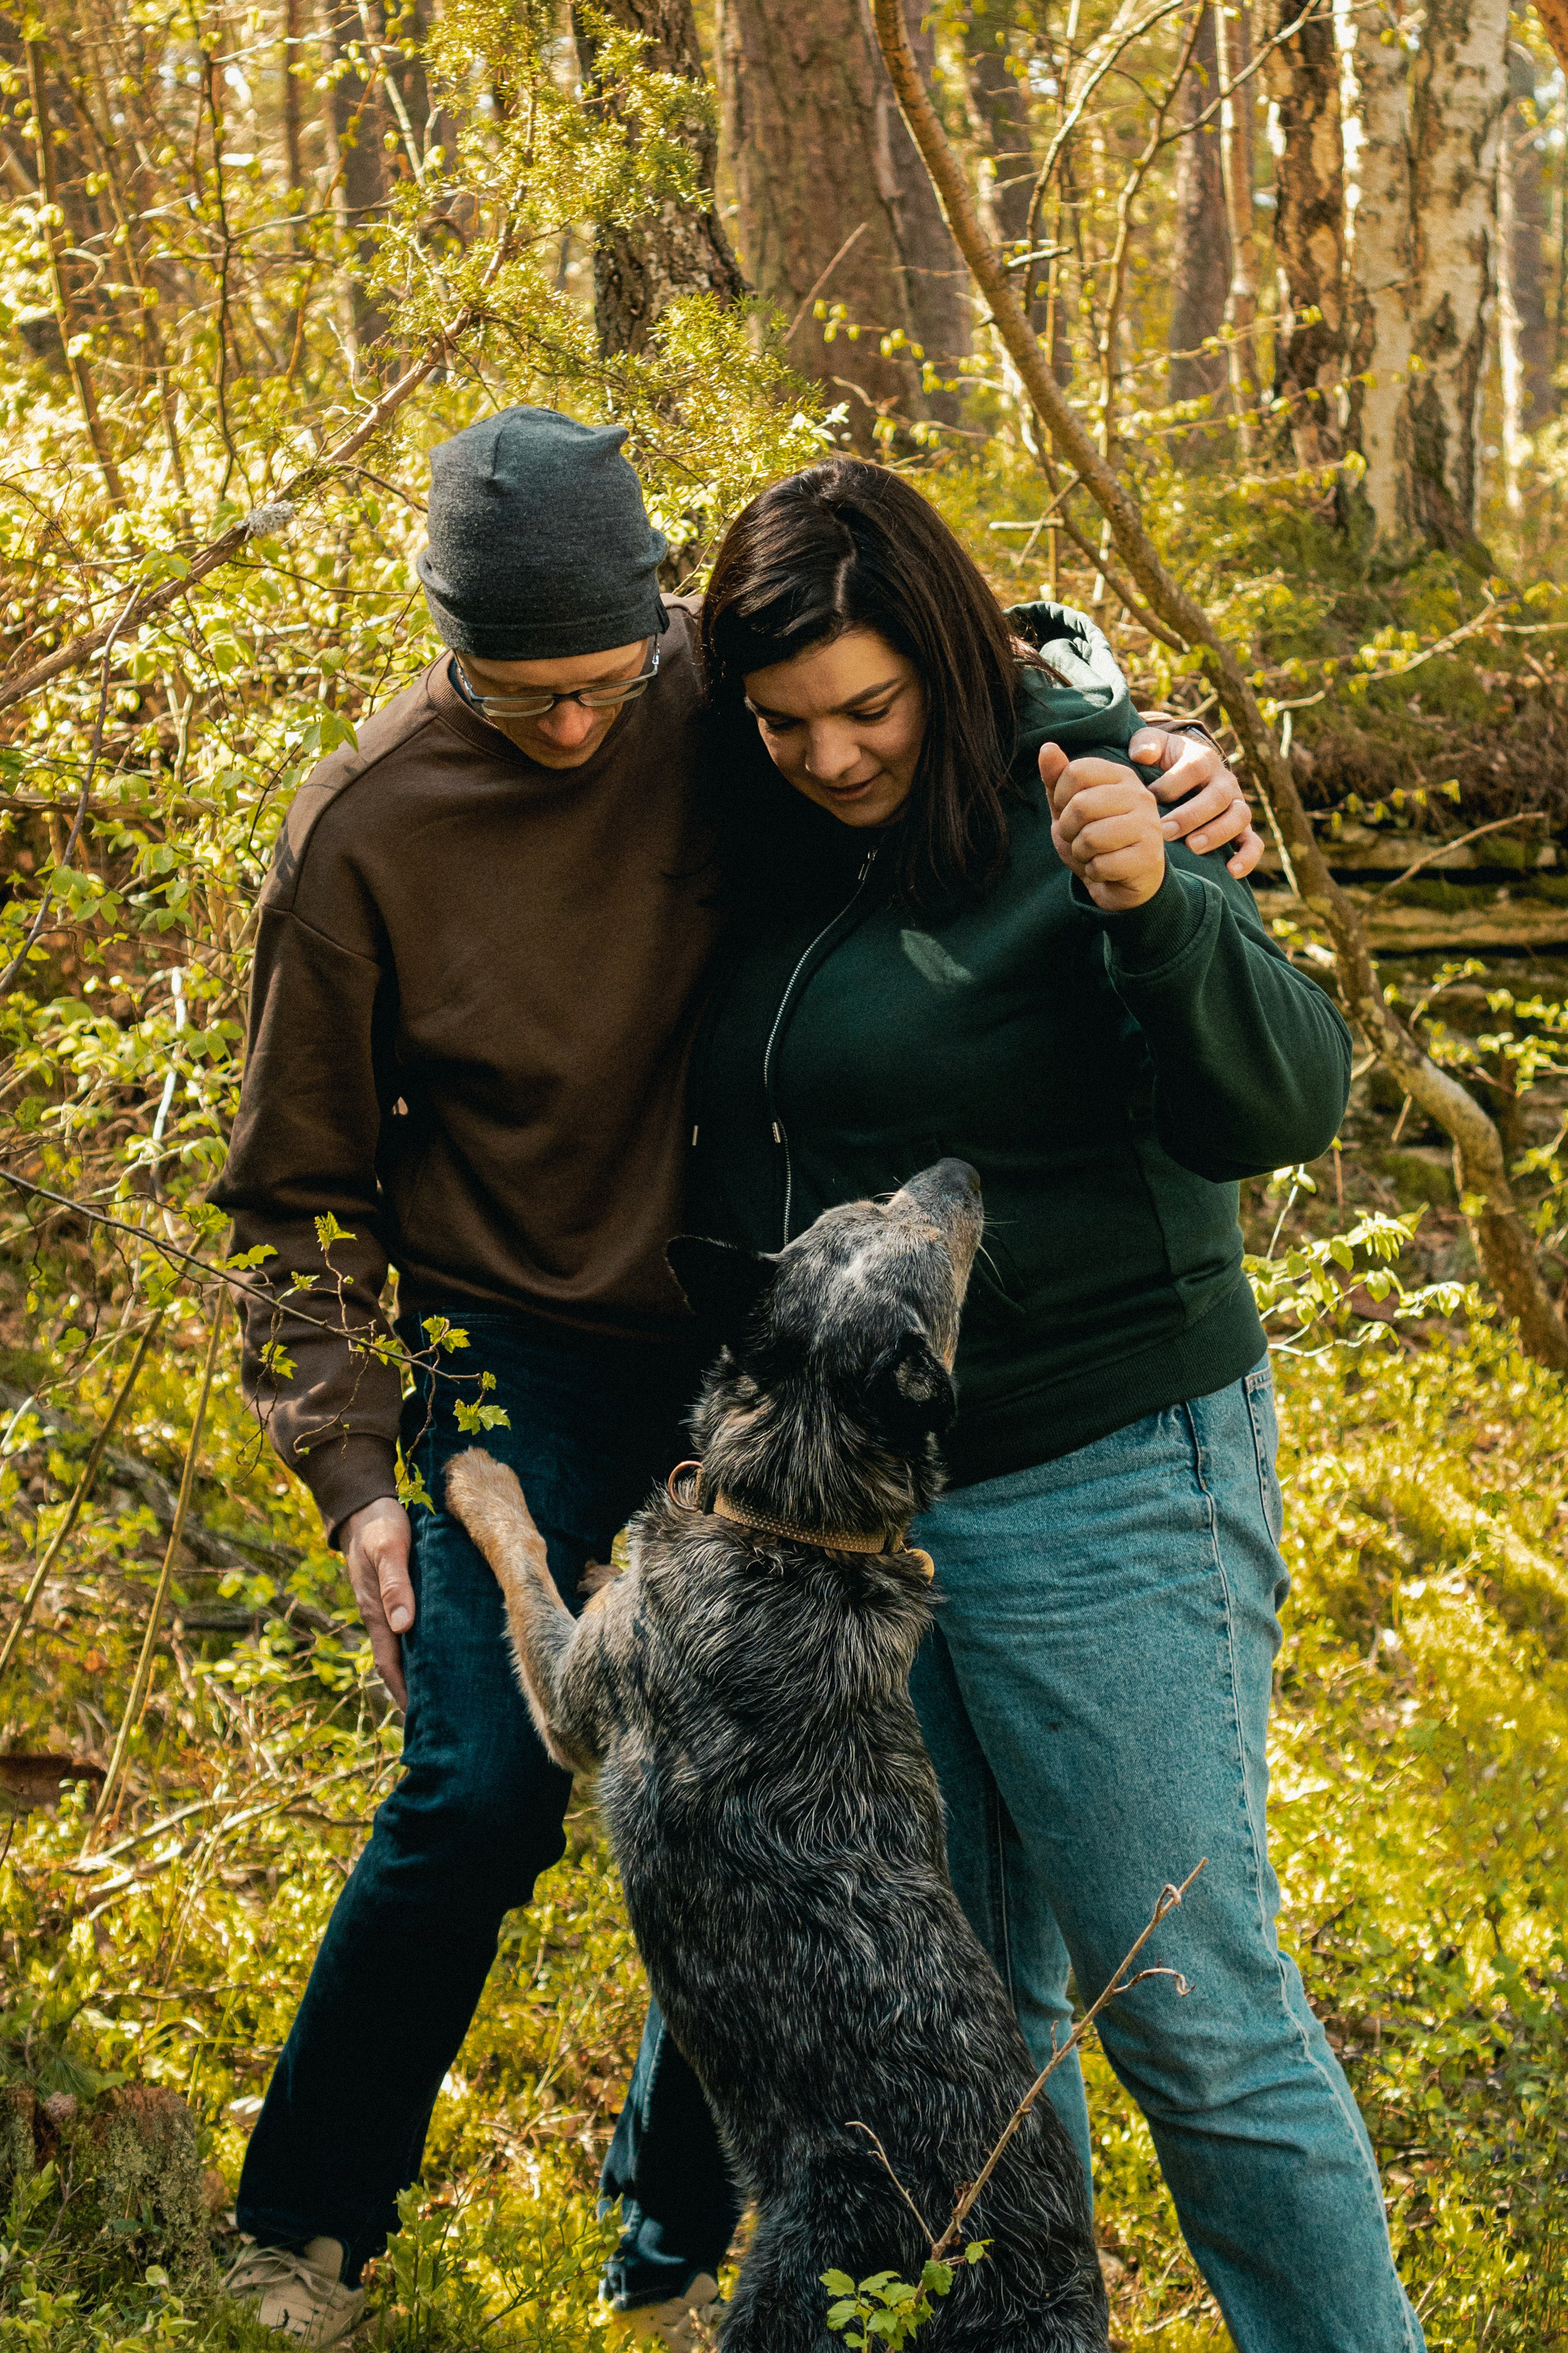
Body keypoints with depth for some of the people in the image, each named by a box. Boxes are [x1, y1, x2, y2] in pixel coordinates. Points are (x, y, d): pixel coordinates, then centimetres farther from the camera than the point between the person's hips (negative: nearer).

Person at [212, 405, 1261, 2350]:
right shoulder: (366, 836, -13)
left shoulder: (729, 697, -9)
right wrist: (353, 1476, -7)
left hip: (748, 1346, 3)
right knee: (482, 1791, -11)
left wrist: (1152, 754, -18)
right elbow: (301, 1186, -2)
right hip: (514, 1363, -2)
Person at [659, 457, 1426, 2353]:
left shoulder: (1062, 813, -12)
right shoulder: (770, 851, 6)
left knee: (1192, 2006, -3)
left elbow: (1283, 1104, -19)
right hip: (852, 1492, 7)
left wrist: (1158, 911, -34)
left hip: (1101, 1498, -7)